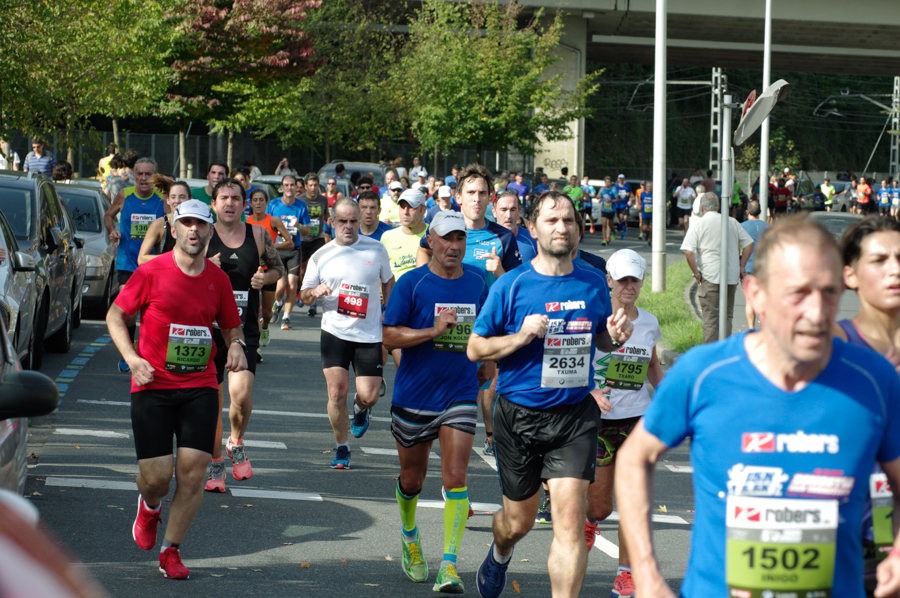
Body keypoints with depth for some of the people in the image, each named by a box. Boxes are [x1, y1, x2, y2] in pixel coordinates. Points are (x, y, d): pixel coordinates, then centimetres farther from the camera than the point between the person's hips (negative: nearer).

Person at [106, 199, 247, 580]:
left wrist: (236, 345, -5)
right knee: (156, 476, -5)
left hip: (200, 387, 2)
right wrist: (132, 358, -9)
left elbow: (231, 326, 19)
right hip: (153, 385, -2)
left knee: (193, 472, -7)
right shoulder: (151, 272, -3)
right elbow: (115, 316, 5)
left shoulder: (218, 279, 6)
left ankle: (171, 550, 10)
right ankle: (150, 506, 33)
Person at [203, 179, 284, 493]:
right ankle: (216, 464, 22)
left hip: (245, 330, 0)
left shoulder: (258, 235, 5)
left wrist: (265, 277, -3)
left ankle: (236, 444, 13)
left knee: (241, 393, -17)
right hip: (209, 328, 0)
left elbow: (278, 269, 19)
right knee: (212, 399, 4)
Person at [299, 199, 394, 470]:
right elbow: (304, 295, 9)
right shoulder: (321, 256, 3)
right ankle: (342, 449, 12)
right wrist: (315, 292, -13)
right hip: (335, 332, 0)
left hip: (369, 334, 0)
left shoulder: (376, 249, 3)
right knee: (336, 393, -6)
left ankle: (360, 409, 35)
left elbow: (388, 282, 18)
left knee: (368, 396, -4)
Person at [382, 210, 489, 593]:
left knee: (455, 479, -12)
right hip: (413, 398, -1)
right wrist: (434, 331, -22)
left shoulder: (477, 281, 2)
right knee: (412, 478, 13)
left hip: (459, 396, 1)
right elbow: (389, 335, -11)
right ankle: (410, 537, 43)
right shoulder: (412, 284, -8)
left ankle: (449, 564, -10)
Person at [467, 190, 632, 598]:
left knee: (570, 521, -13)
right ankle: (500, 554, 51)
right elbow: (475, 349, -3)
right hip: (519, 416, -1)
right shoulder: (511, 286, -6)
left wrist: (616, 337, -6)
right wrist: (520, 337, -20)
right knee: (519, 520, 15)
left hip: (576, 415, 1)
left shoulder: (594, 284, 3)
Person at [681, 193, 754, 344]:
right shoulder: (732, 222, 7)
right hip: (731, 277, 3)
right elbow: (749, 243, 8)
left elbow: (688, 252, -15)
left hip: (709, 277, -3)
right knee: (727, 315, 14)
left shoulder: (697, 226, -5)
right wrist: (742, 266, 12)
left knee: (710, 317, 1)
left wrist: (696, 274, -7)